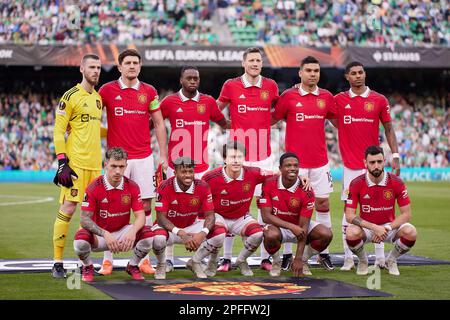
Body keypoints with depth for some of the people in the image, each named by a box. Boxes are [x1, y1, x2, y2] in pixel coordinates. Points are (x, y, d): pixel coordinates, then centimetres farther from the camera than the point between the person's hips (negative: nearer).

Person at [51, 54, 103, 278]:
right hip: (75, 162, -7)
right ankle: (57, 263, -3)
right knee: (68, 208, -8)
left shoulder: (98, 98, 16)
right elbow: (58, 131, -9)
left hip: (95, 163, 7)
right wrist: (62, 162, -15)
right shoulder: (70, 96, -6)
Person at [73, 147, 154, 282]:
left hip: (122, 232, 2)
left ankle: (132, 266, 7)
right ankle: (88, 268, 2)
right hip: (99, 234, -2)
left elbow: (140, 216, -11)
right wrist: (105, 234, -35)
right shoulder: (94, 188, -16)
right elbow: (85, 219, -19)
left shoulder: (132, 187, -8)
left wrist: (133, 231, -35)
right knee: (81, 239, -35)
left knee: (147, 234, -24)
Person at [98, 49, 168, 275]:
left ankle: (144, 258, 9)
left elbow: (159, 124, 10)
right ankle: (107, 259, 5)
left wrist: (163, 155, 6)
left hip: (144, 158, 2)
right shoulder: (107, 90, 1)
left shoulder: (149, 92, 7)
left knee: (145, 206, 2)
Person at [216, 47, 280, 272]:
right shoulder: (231, 86, 0)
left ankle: (266, 257, 11)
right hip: (238, 155, -2)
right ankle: (226, 257, 7)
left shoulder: (270, 86, 6)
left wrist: (262, 125, 7)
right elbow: (216, 110, 13)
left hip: (264, 156, 2)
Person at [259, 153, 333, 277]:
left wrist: (298, 259, -25)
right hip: (278, 225, -1)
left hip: (298, 226, 2)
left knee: (326, 234, -23)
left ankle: (303, 261, 5)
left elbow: (303, 226, -20)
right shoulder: (269, 185, -17)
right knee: (271, 235, -38)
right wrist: (292, 227, -32)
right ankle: (276, 262, -2)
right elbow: (266, 216, -18)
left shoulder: (306, 191, -19)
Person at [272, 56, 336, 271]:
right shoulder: (288, 96, -1)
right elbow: (272, 120, 6)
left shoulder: (326, 97, 8)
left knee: (323, 203, 4)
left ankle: (324, 252, 13)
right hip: (295, 160, -3)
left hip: (320, 160, 3)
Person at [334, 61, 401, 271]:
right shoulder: (339, 100, 4)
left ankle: (380, 257, 8)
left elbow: (388, 129, 8)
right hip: (350, 165, 0)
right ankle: (348, 258, 4)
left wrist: (395, 155, 0)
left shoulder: (379, 100, 4)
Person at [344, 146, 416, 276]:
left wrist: (387, 228, -23)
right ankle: (363, 261, 0)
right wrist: (374, 228, -26)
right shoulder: (356, 184, -13)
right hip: (366, 228, -1)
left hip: (389, 226, 1)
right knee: (351, 232, -36)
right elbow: (349, 215, -15)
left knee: (410, 232, -30)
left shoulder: (396, 183, -12)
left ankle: (391, 260, 3)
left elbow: (406, 214, -9)